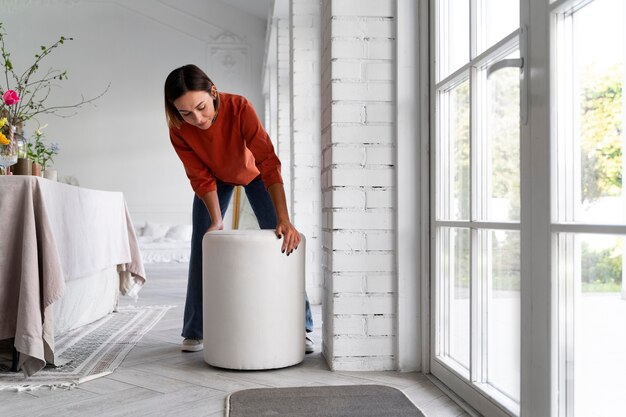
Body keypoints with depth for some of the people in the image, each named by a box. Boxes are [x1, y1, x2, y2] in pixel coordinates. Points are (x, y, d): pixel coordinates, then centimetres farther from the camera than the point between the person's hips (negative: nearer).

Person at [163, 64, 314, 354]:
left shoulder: (239, 108, -40)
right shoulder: (178, 130, -31)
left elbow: (268, 162, -44)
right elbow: (202, 178, -22)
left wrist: (284, 220, -51)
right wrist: (216, 221, -32)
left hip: (252, 173, -2)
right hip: (216, 177, 2)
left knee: (281, 240, -9)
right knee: (202, 247, -3)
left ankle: (298, 327, -1)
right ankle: (194, 332, 8)